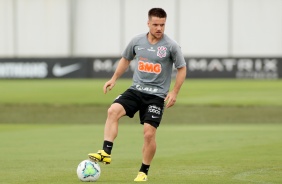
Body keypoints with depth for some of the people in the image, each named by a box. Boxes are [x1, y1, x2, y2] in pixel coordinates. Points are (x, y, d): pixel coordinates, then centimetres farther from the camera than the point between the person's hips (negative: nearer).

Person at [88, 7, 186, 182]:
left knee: (149, 132, -11)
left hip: (157, 95, -3)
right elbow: (126, 59, 20)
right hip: (136, 89, 3)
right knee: (113, 110, -23)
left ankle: (144, 172, 8)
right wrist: (113, 79, 14)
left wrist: (174, 92, -6)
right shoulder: (137, 41, 2)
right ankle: (106, 153, -27)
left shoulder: (171, 46, -8)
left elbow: (182, 69, 1)